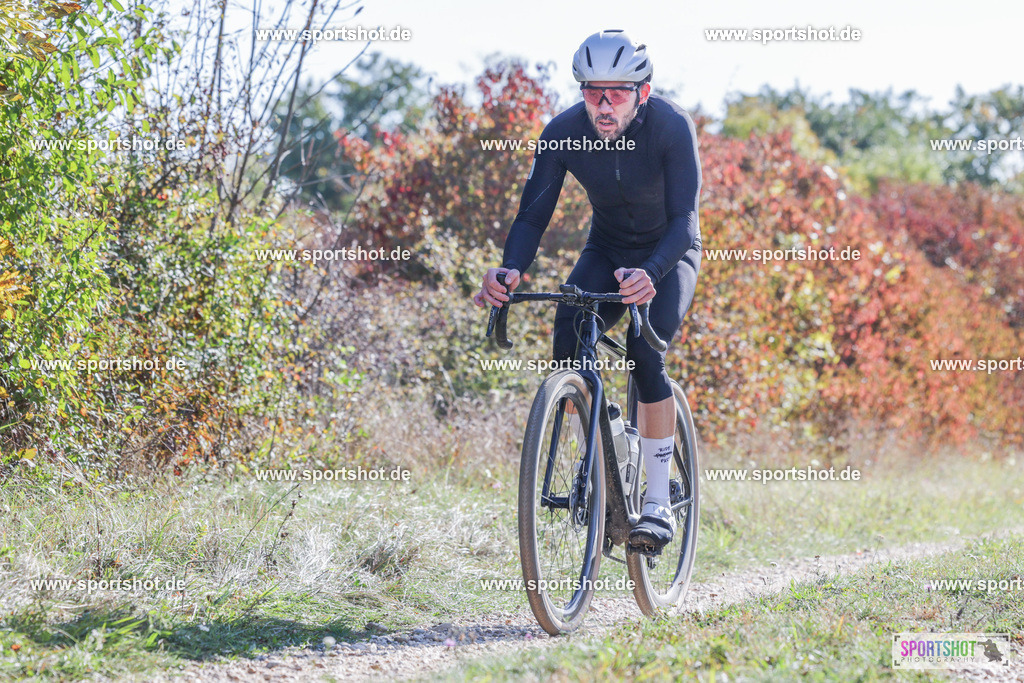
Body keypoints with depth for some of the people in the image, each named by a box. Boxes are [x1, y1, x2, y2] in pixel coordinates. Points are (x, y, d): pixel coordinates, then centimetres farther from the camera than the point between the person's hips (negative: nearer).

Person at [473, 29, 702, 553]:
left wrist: (649, 274, -53)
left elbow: (684, 220, -34)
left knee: (645, 355, -26)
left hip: (669, 253, -3)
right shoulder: (564, 133, -20)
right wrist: (511, 269, -39)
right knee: (568, 343, -22)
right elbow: (533, 214, -18)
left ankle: (657, 504, -16)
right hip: (607, 250, 3)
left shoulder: (671, 128, -29)